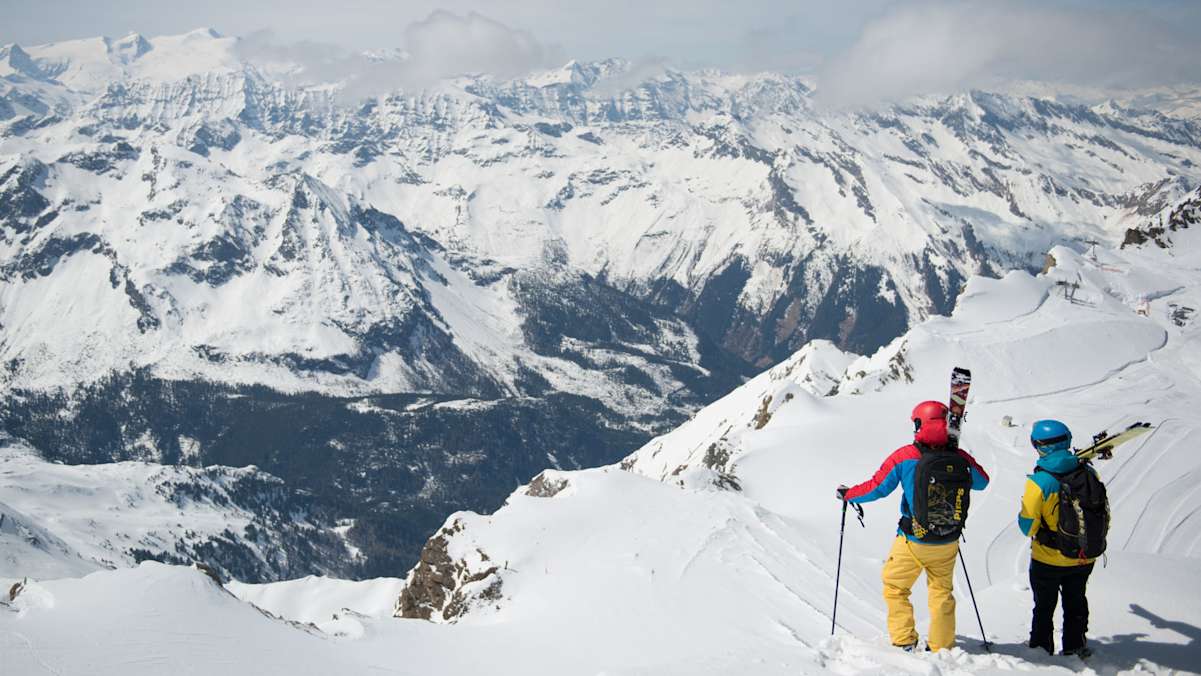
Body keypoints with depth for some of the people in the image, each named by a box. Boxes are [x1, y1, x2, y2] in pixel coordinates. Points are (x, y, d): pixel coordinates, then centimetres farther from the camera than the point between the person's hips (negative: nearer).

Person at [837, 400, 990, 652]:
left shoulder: (904, 456, -16)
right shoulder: (961, 458, -9)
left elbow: (876, 488, -8)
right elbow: (982, 481, 11)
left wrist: (847, 494, 10)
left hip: (912, 542, -3)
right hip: (948, 544, 3)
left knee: (895, 588, 17)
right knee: (942, 593, 19)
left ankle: (905, 642, 15)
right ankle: (942, 648, 26)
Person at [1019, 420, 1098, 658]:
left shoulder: (1039, 482, -23)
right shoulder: (1088, 473, -11)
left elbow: (1028, 525, -18)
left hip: (1048, 560, -4)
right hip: (1084, 558, 4)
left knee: (1044, 607, 16)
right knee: (1076, 603, 24)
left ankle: (1041, 649, 26)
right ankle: (1075, 647, 36)